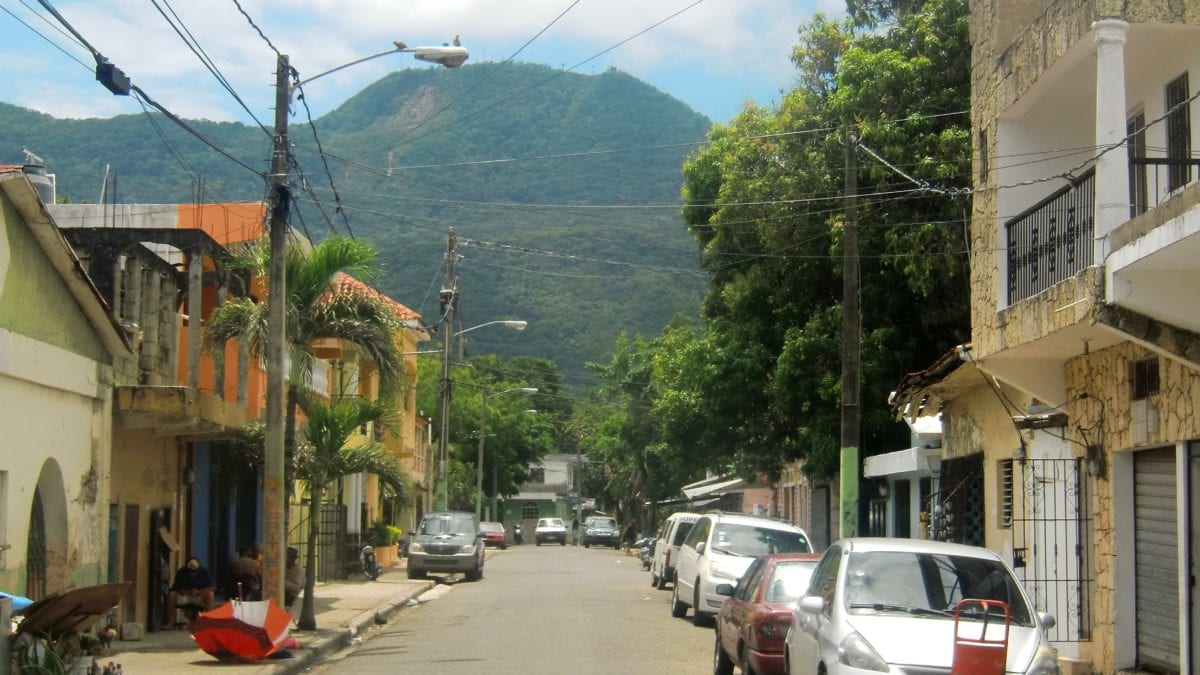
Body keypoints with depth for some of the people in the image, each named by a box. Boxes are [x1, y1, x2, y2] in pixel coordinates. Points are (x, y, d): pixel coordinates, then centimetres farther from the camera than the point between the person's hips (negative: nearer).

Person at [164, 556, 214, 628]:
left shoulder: (204, 571, -16)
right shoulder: (181, 572, -12)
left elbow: (213, 587, -18)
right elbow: (175, 587, -5)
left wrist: (199, 592, -31)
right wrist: (180, 590, -27)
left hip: (200, 596, -1)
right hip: (184, 596, 1)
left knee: (209, 594, -33)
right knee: (171, 594, -27)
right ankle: (170, 623, -23)